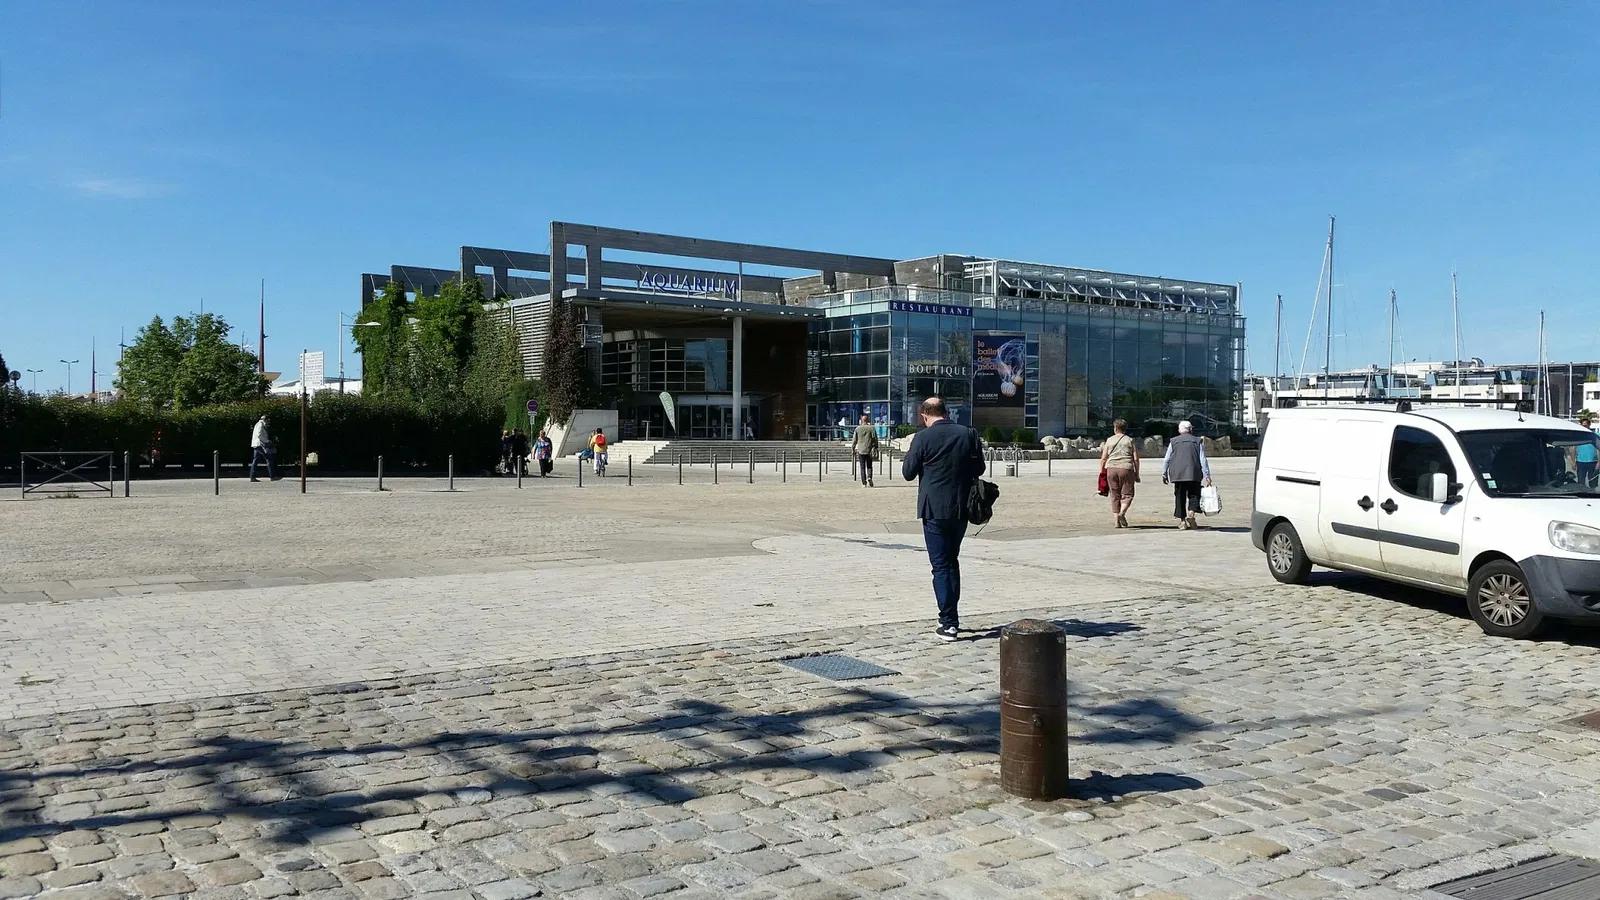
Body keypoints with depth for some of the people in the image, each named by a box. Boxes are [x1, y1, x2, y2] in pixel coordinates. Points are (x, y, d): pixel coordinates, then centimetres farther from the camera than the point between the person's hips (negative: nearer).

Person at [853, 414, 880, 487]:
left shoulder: (858, 429, 2)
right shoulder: (871, 428, 0)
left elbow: (855, 440, 3)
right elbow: (875, 439, -3)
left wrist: (853, 448, 13)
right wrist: (876, 448, 3)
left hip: (860, 451, 0)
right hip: (869, 450, 0)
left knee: (862, 467, 3)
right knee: (869, 466, 11)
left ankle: (864, 483, -1)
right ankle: (869, 478, -14)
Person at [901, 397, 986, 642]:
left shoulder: (923, 438, -12)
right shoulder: (969, 434, 0)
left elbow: (908, 472, -4)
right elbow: (979, 469, 9)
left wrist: (908, 456, 13)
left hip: (934, 510, -5)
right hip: (961, 509, 5)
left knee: (940, 566, 1)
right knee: (952, 561, 20)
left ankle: (949, 624, -2)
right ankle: (952, 617, 26)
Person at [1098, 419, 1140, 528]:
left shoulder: (1109, 440, 8)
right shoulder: (1130, 441, 7)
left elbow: (1103, 458, 4)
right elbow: (1136, 459, 2)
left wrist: (1101, 471, 11)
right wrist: (1137, 474, 8)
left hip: (1111, 469, 1)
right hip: (1126, 469, -1)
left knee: (1115, 495, 7)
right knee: (1127, 494, 5)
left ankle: (1116, 520, 4)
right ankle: (1122, 513, -20)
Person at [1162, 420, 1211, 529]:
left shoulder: (1174, 442, 10)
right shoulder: (1197, 441, 7)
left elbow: (1166, 460, 9)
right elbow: (1203, 460, 1)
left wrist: (1164, 474, 16)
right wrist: (1207, 475, 0)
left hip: (1177, 474, 1)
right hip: (1193, 474, -1)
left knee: (1180, 497, 7)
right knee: (1194, 495, 4)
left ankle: (1182, 520, 5)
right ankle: (1191, 514, -19)